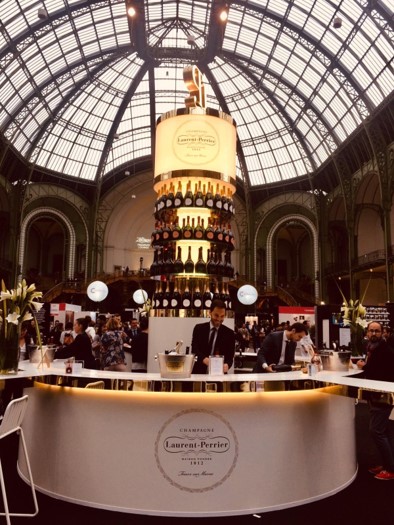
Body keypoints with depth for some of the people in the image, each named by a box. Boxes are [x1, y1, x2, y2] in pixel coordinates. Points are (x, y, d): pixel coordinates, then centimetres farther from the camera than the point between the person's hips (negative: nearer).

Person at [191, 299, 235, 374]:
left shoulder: (229, 333, 6)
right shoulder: (199, 329, 6)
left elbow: (230, 357, -2)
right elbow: (194, 350, -6)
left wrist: (226, 365, -24)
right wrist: (205, 359, -26)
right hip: (199, 372, 0)